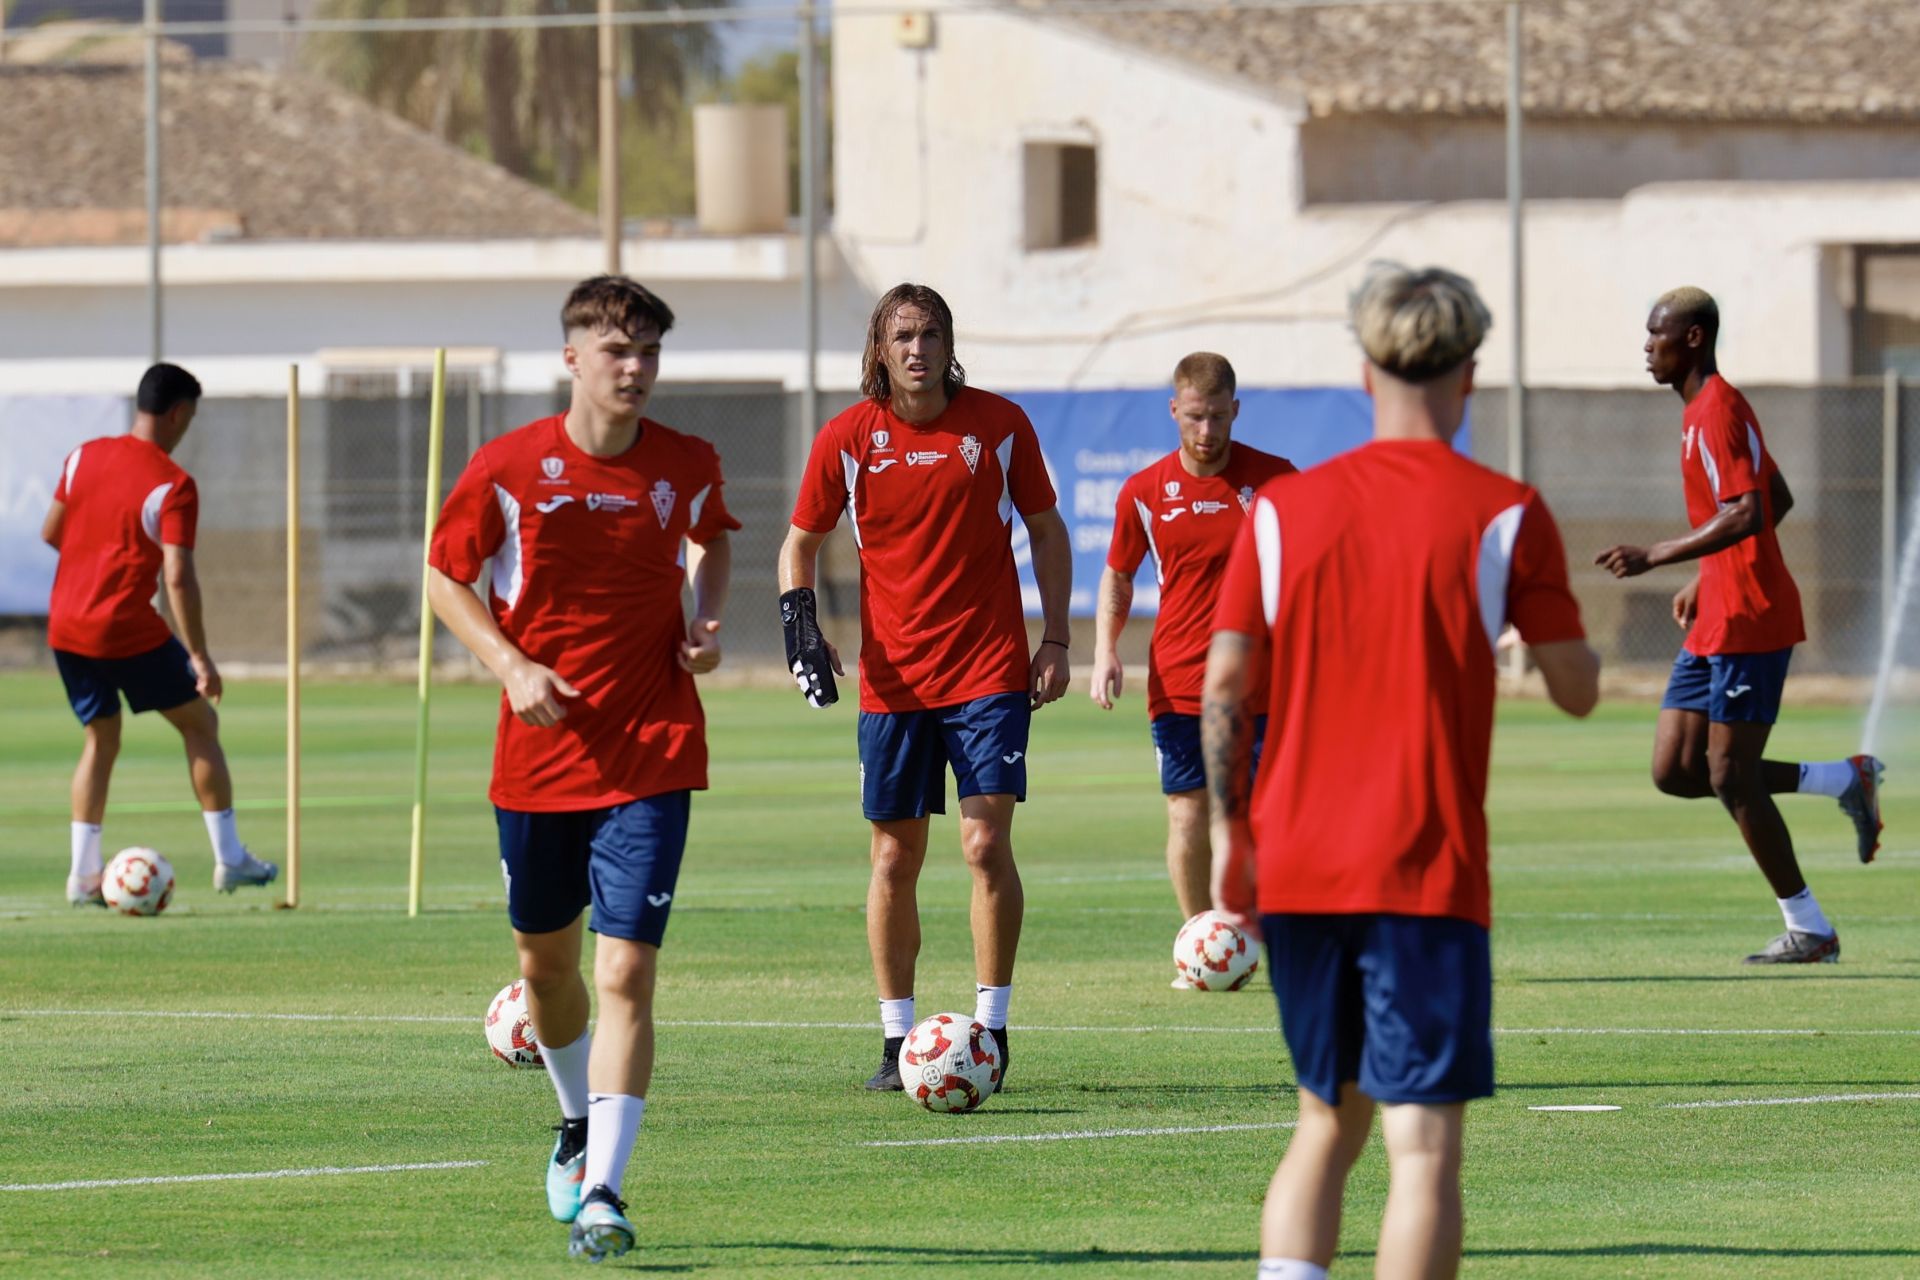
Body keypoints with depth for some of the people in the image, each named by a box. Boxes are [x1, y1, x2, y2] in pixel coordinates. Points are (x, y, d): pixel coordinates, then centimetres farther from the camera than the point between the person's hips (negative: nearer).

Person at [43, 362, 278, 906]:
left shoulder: (83, 457, 4)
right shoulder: (173, 486, -14)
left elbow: (50, 532, 11)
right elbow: (178, 578, -20)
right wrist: (199, 656, -15)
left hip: (65, 629, 6)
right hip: (129, 630, -6)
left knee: (101, 739, 19)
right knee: (200, 723, 11)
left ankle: (83, 872, 9)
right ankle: (229, 858, 11)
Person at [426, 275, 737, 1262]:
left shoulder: (687, 466, -2)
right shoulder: (510, 467, -7)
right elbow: (446, 577, 5)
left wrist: (707, 625, 2)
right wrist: (511, 666, -10)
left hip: (651, 760, -1)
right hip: (539, 752, 1)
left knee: (625, 972, -13)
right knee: (546, 962, 17)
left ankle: (602, 1193, -14)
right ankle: (579, 1125, 45)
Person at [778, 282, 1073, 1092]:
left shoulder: (998, 424, -1)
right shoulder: (847, 440, -1)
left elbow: (1045, 529, 9)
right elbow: (801, 541, 10)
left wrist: (1055, 640, 3)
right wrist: (800, 624, -8)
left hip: (989, 669, -1)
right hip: (892, 680, 1)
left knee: (986, 843, -11)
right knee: (894, 857, 4)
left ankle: (991, 1026, -1)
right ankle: (897, 1039, 12)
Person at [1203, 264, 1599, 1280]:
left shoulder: (1282, 509, 5)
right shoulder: (1506, 517, -4)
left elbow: (1224, 681, 2)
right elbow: (1578, 691, 1)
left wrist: (1229, 832, 9)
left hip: (1293, 867, 4)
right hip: (1426, 873, -4)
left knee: (1327, 1123, 17)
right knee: (1423, 1147, -5)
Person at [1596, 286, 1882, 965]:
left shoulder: (1718, 412, -15)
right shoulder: (1701, 411, 16)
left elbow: (1745, 515, -26)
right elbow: (1778, 500, 26)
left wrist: (1656, 557, -27)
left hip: (1749, 625, -10)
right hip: (1714, 627, 10)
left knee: (1730, 776, -6)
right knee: (1673, 772, 6)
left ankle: (1809, 929, 2)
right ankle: (1844, 780, 14)